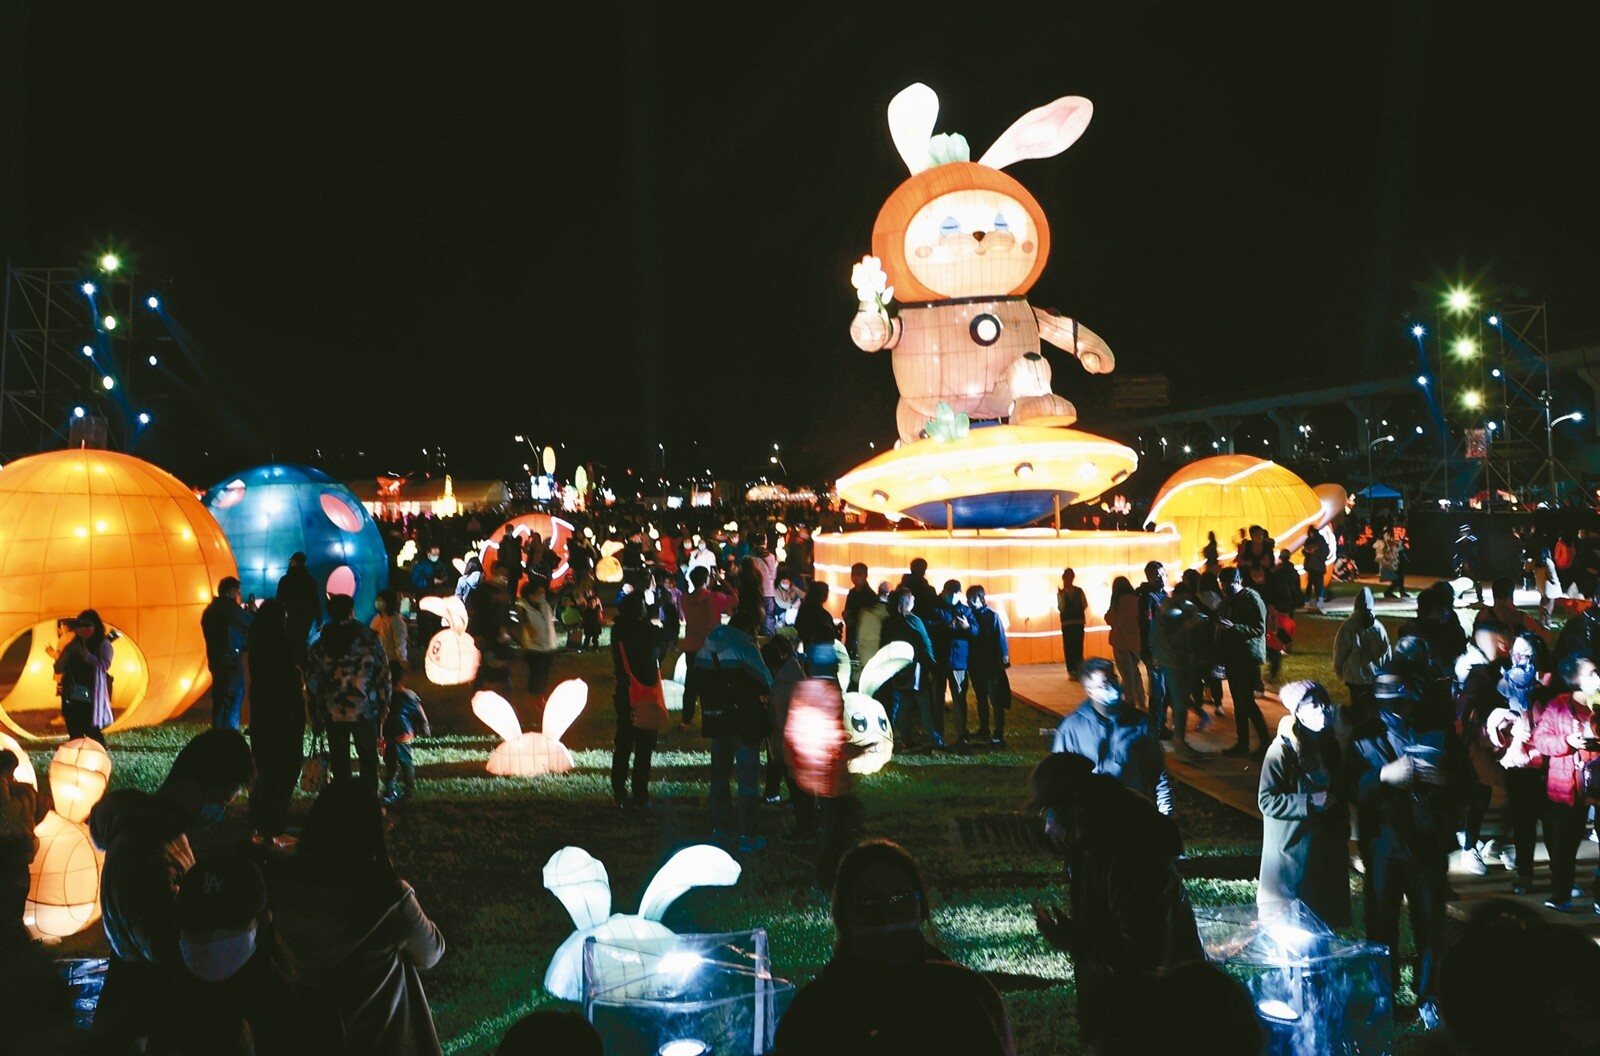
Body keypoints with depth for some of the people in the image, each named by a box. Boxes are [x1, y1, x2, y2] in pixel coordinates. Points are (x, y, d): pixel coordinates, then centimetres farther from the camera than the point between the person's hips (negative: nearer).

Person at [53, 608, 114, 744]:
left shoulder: (103, 644, -2)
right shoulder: (73, 646, 12)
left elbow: (104, 666, -16)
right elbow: (58, 669, 7)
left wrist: (86, 655, -20)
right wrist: (68, 653, -7)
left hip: (92, 698, -5)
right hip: (73, 698, 5)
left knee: (92, 733, -9)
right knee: (74, 734, 7)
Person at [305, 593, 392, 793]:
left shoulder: (320, 643, 0)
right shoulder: (368, 637, -5)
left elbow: (313, 681, 1)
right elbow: (382, 672, -5)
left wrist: (316, 716, 7)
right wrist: (384, 702, 5)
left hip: (333, 713, 2)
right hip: (365, 710, -1)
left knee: (339, 762, 11)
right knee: (368, 759, 11)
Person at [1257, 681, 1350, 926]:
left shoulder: (1329, 745, 6)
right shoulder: (1283, 748, -16)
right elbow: (1267, 800, -19)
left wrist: (1343, 833, 14)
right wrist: (1310, 803, -22)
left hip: (1326, 848, 7)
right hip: (1293, 849, -6)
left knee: (1322, 918, 10)